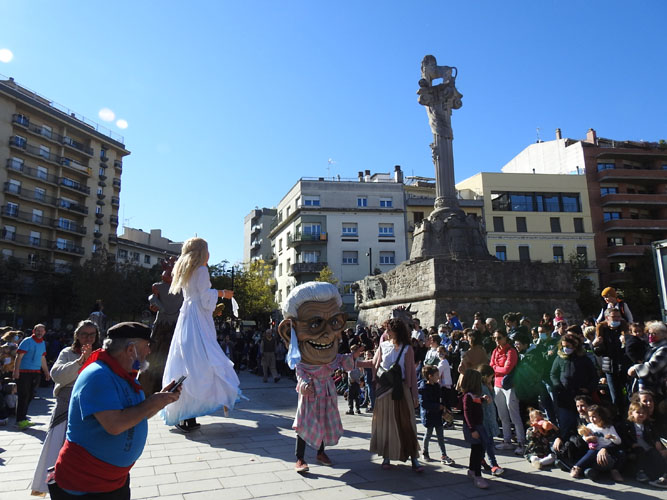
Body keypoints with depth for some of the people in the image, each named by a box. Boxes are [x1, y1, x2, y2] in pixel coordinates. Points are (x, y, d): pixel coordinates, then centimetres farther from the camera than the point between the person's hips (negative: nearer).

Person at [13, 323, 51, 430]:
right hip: (24, 373, -6)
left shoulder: (42, 343, 15)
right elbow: (19, 356, -11)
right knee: (24, 396, -6)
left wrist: (46, 372, 23)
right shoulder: (27, 341, -6)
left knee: (29, 396, 9)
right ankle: (21, 420, -1)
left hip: (36, 373, 7)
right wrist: (16, 371, -20)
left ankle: (22, 419, 17)